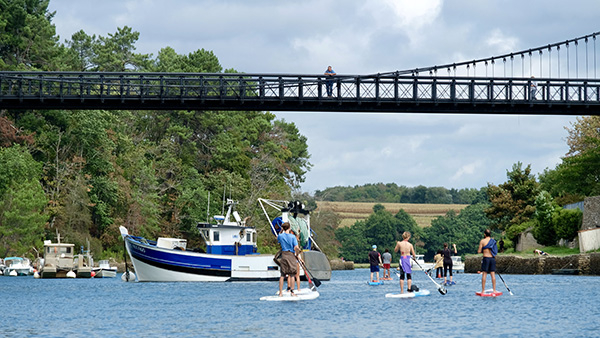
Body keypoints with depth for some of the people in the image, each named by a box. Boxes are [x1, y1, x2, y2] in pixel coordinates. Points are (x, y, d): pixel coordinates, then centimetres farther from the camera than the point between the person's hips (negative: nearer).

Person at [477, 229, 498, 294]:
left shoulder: (482, 241, -5)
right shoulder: (493, 241, 9)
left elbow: (479, 251, -7)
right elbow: (496, 251, 12)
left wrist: (481, 250, 14)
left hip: (486, 258, -4)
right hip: (493, 258, 4)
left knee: (484, 274, -2)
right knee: (493, 274, 6)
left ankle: (483, 290, -4)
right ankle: (494, 290, 5)